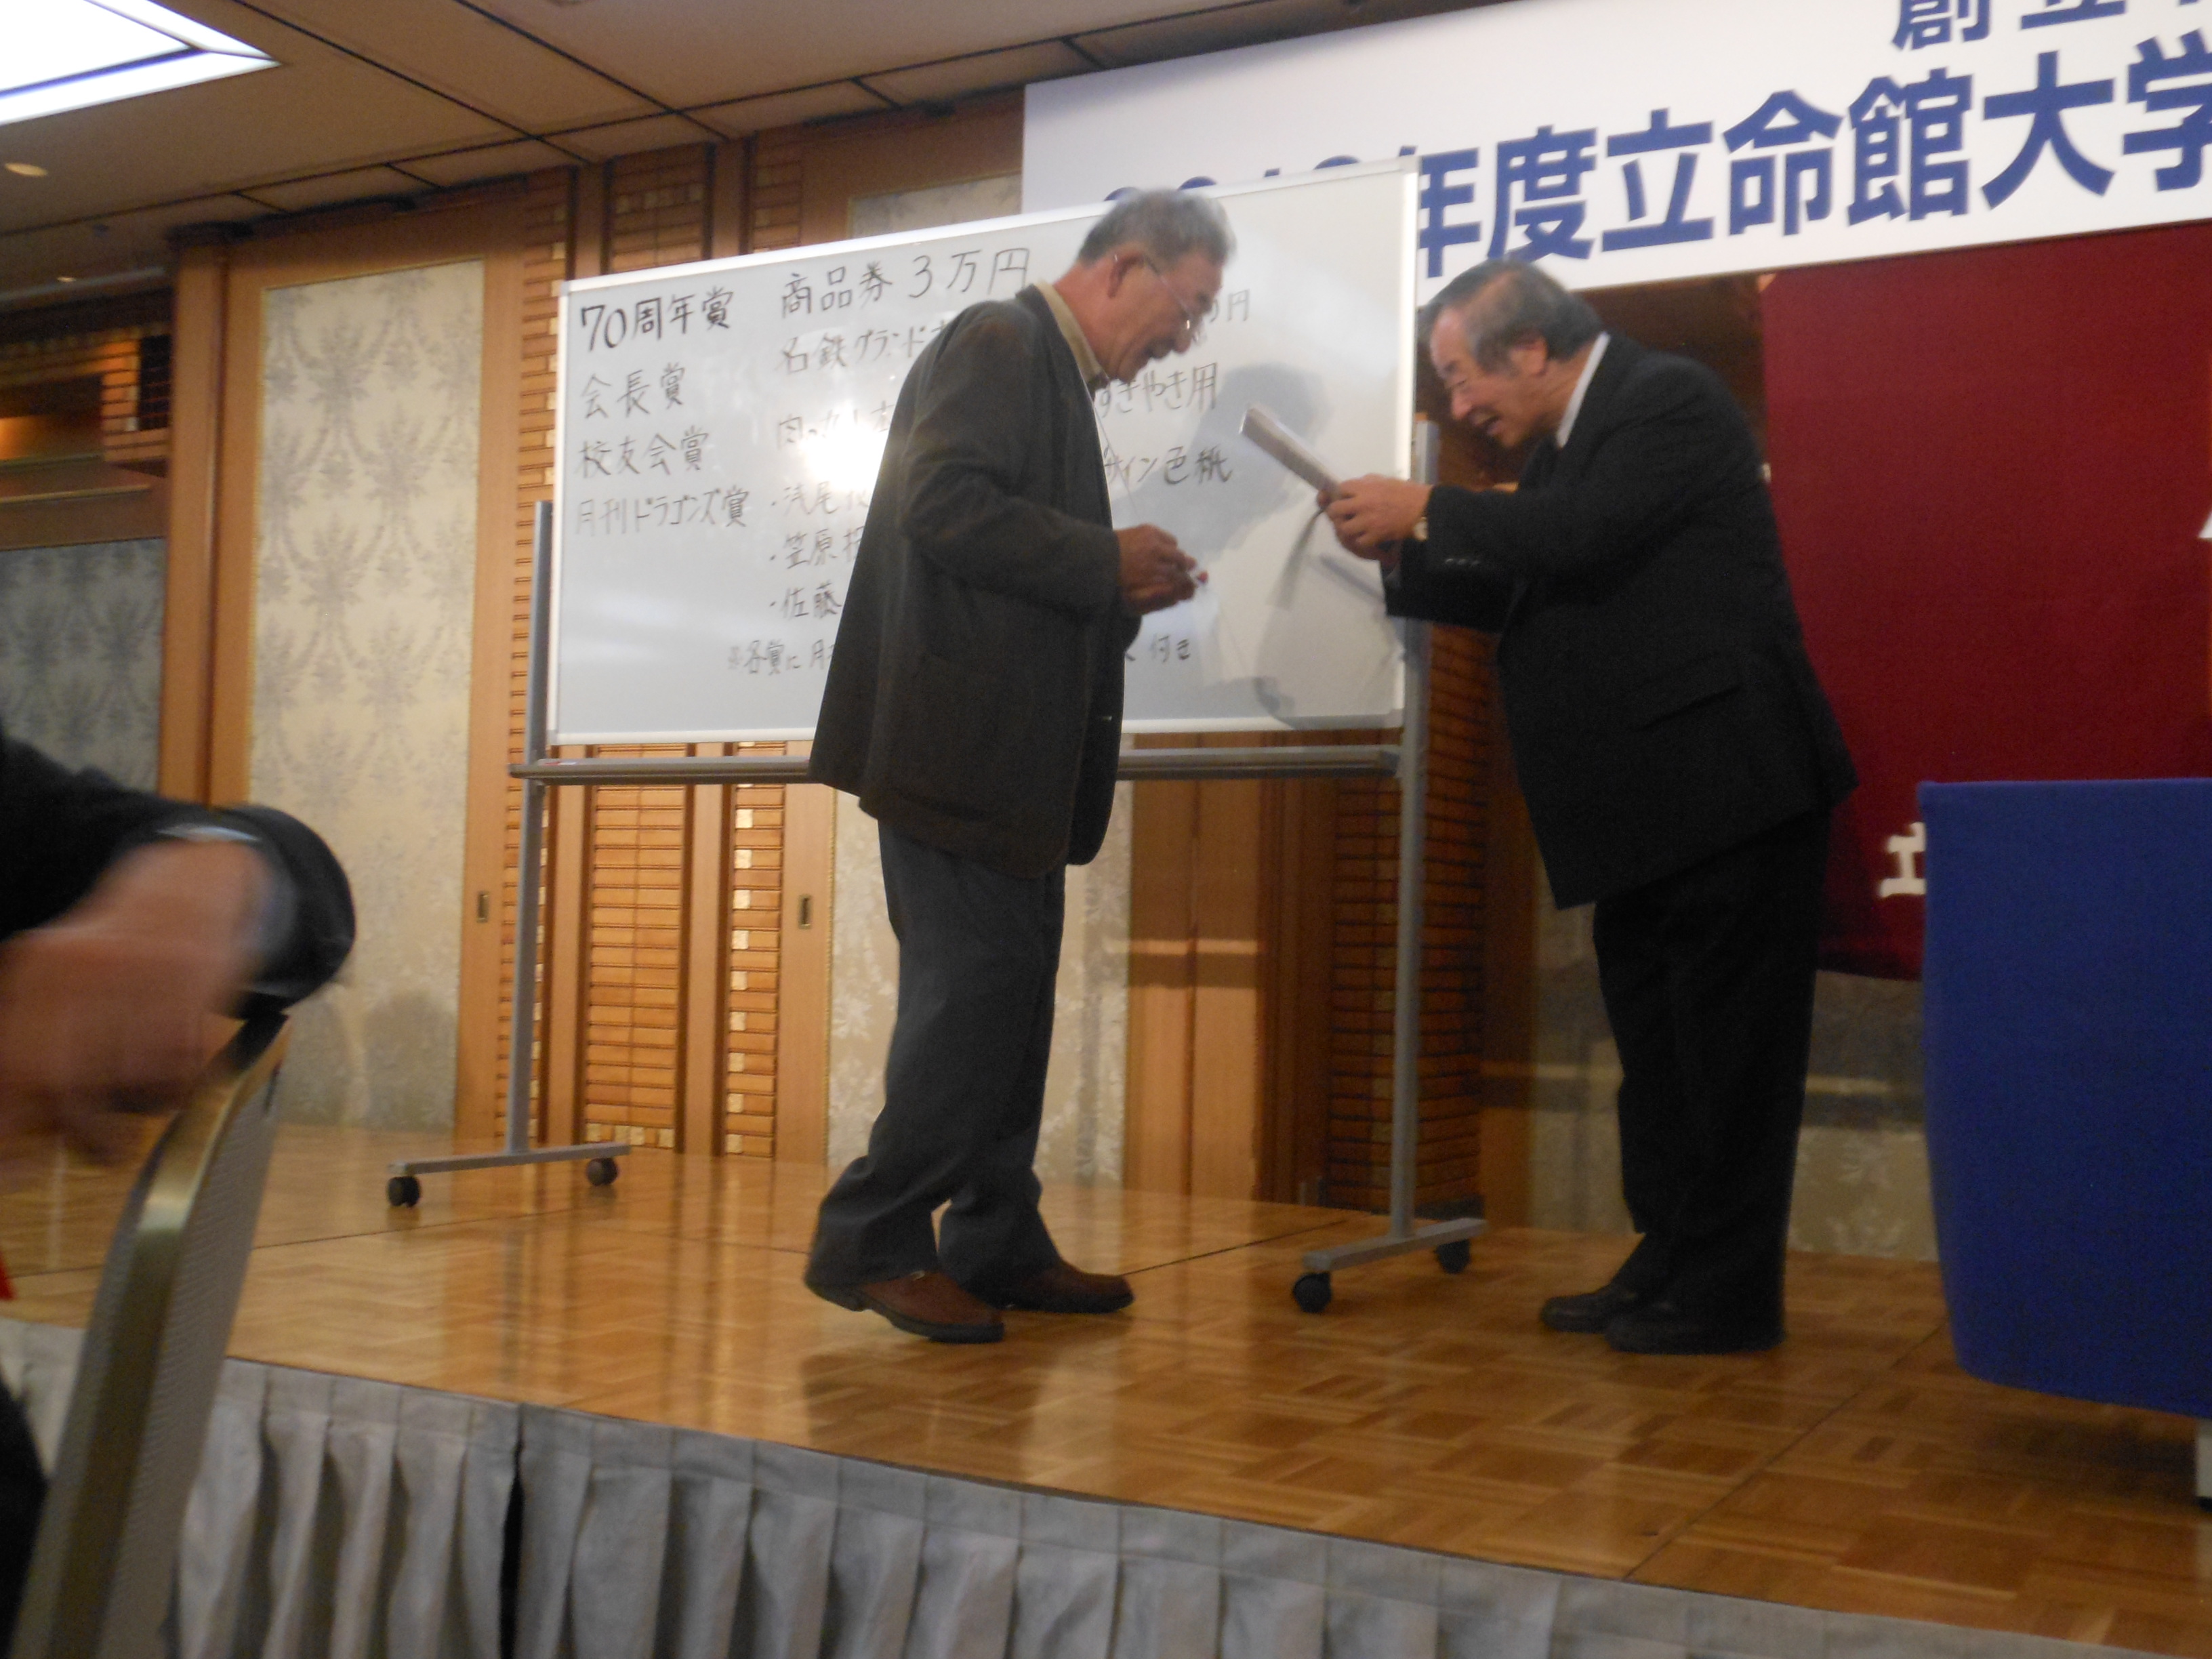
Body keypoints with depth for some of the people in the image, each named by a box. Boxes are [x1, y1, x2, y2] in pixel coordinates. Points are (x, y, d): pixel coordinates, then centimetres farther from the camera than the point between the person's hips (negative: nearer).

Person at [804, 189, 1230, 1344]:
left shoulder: (1053, 371, 22)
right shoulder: (1001, 343, -7)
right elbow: (938, 502, -22)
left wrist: (1121, 591, 8)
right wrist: (1104, 562, -16)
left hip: (1013, 752, 10)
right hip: (956, 741, -10)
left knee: (1008, 991, 11)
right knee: (973, 985, -10)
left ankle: (999, 1247, 18)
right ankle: (870, 1243, 0)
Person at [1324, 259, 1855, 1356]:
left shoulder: (1670, 401, -11)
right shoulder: (1572, 440, 16)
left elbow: (1580, 535, -25)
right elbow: (1529, 593, 18)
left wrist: (1428, 511, -14)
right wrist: (1403, 558, 4)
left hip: (1723, 781, -10)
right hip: (1650, 802, 10)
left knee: (1725, 1047, -2)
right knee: (1654, 1046, 14)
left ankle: (1724, 1293, 6)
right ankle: (1667, 1264, 23)